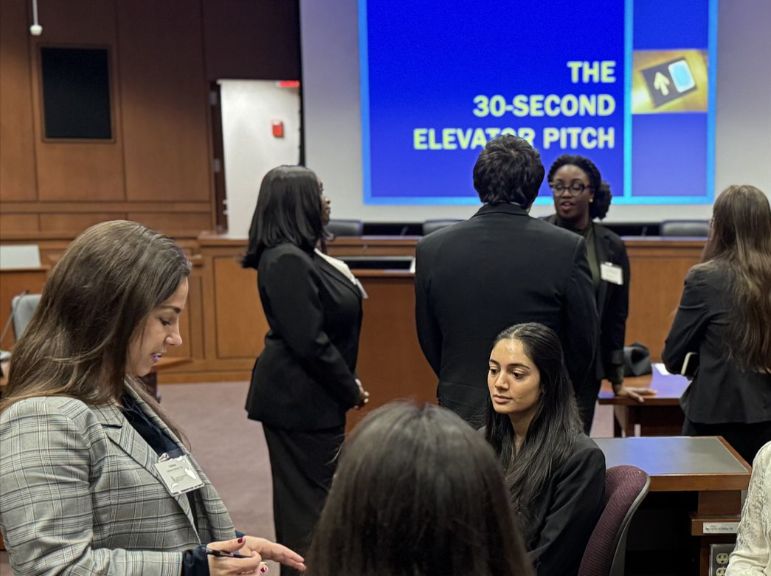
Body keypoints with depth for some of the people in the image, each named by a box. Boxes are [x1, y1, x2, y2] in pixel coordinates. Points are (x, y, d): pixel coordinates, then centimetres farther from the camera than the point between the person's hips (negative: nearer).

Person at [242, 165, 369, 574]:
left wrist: (346, 384, 12)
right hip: (299, 400, -10)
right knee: (313, 500, 1)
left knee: (301, 497, 20)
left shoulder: (297, 254, 8)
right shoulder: (286, 260, -22)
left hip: (304, 395, 10)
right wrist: (350, 390, -12)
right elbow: (310, 344, -24)